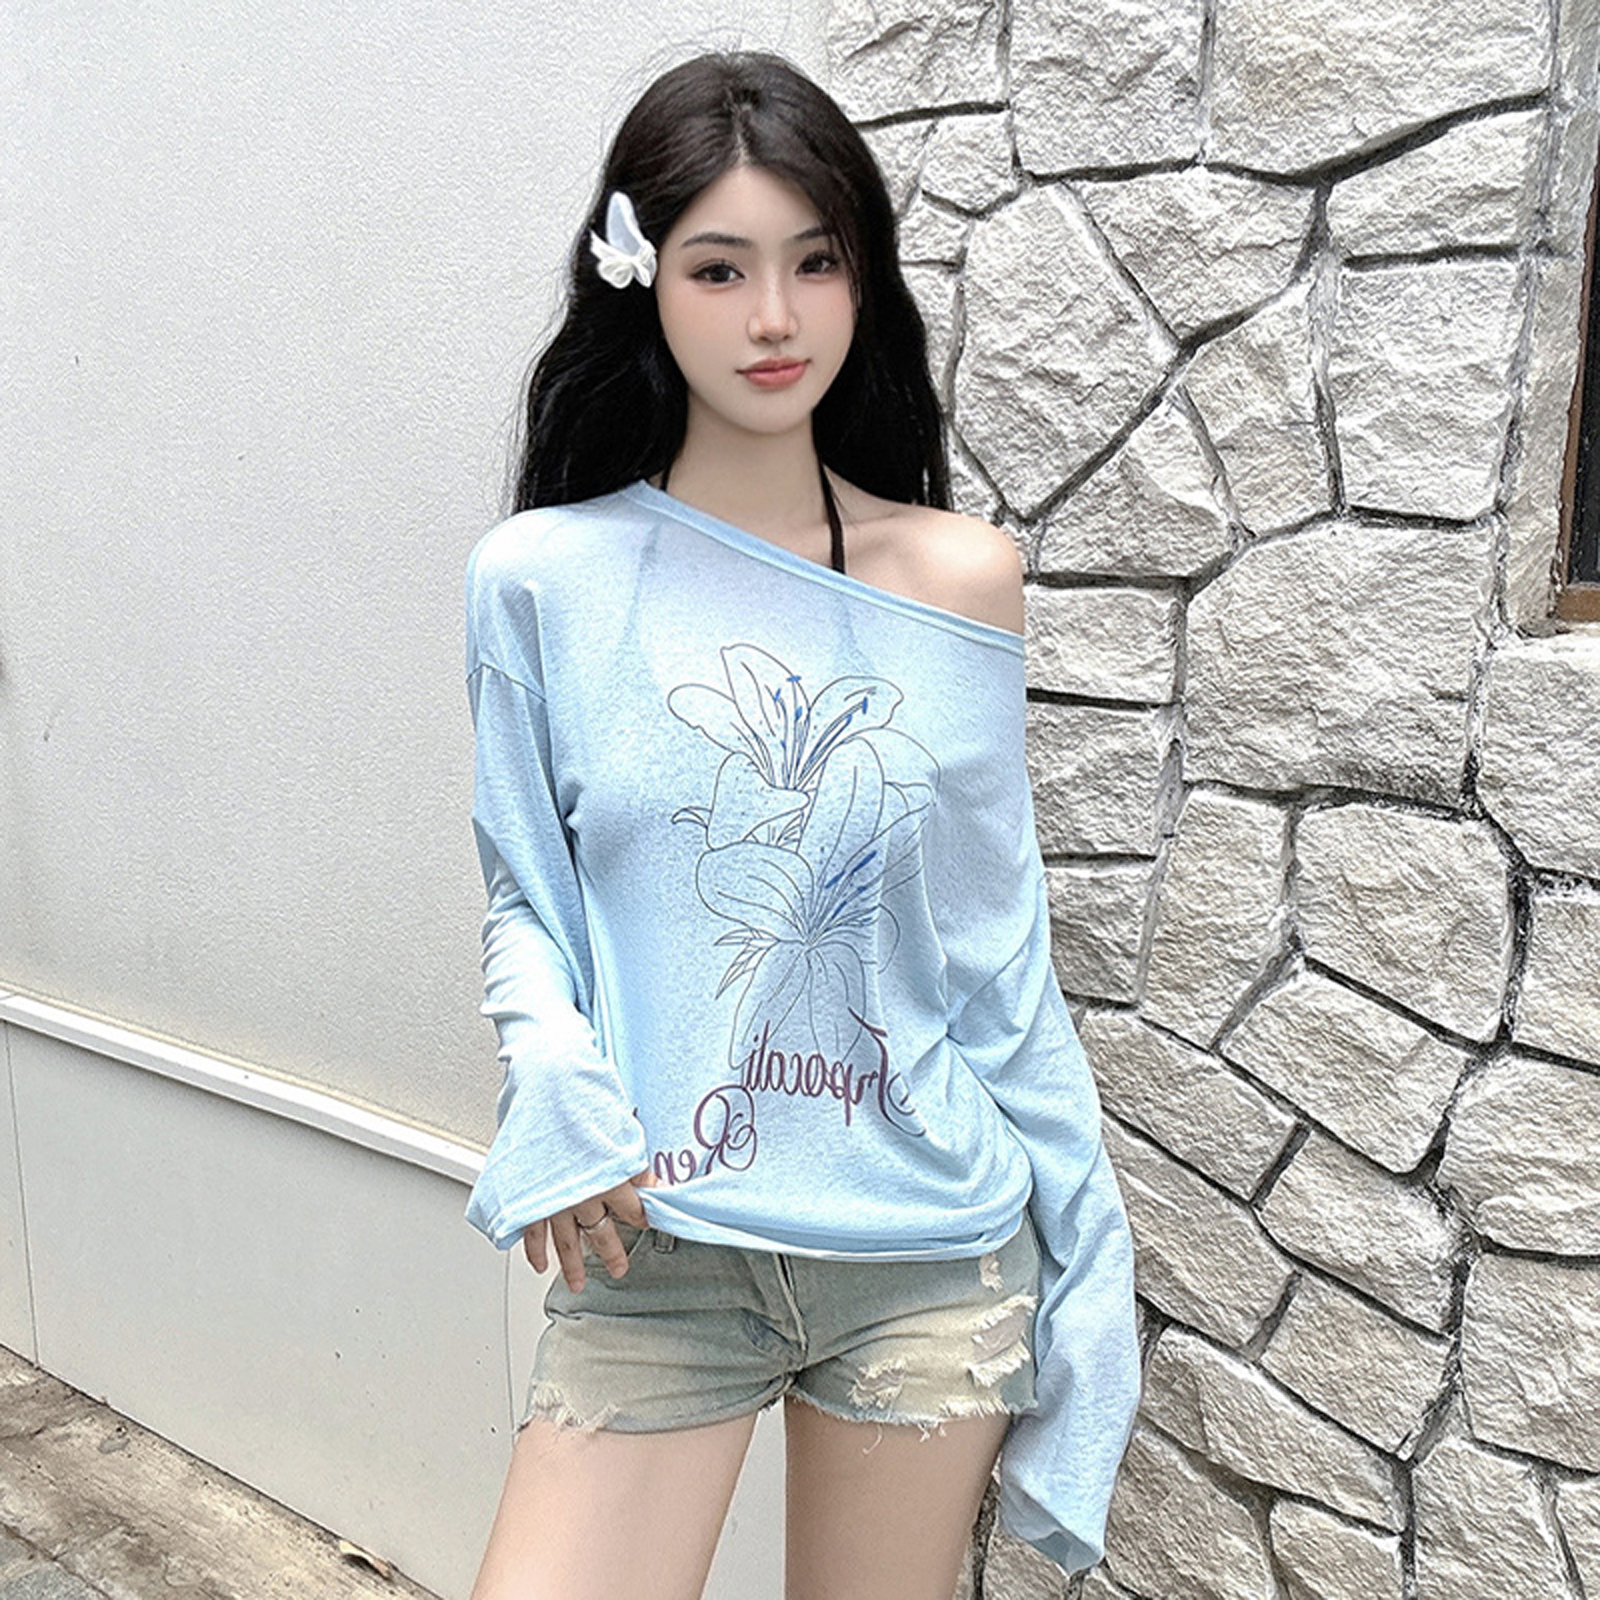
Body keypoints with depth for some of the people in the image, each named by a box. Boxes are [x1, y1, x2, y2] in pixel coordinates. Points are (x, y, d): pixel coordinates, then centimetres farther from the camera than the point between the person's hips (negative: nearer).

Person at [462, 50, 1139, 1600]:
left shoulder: (958, 574, -1)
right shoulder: (544, 577, -4)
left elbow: (998, 939, 4)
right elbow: (522, 899, 4)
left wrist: (1083, 1227, 6)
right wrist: (554, 1078, -15)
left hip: (931, 1250, 2)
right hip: (653, 1245, -1)